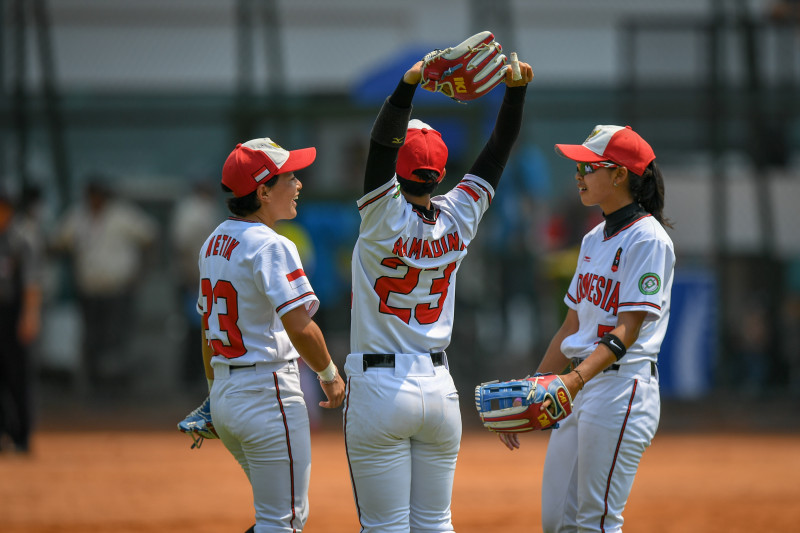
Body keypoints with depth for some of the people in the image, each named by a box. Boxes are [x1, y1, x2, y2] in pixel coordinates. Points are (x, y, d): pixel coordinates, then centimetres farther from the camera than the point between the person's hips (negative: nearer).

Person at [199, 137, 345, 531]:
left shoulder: (214, 243, 12)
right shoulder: (270, 247, -16)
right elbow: (299, 325, -24)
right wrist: (329, 374, -8)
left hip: (224, 394, 9)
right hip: (268, 394, -9)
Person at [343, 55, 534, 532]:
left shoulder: (386, 219, -13)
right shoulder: (458, 221, -1)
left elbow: (383, 142, -24)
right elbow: (500, 148, 3)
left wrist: (409, 85, -32)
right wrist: (516, 89, -7)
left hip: (380, 390, -5)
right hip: (439, 388, 5)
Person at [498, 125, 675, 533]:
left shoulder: (647, 239, -11)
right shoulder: (595, 239, 17)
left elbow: (627, 331, -20)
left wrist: (576, 378, -34)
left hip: (622, 388, -9)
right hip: (579, 392, 9)